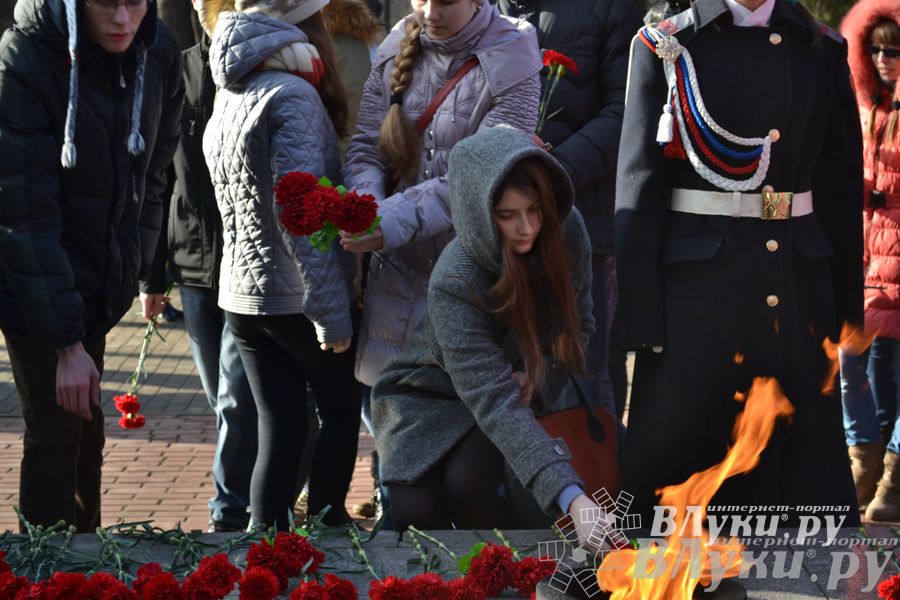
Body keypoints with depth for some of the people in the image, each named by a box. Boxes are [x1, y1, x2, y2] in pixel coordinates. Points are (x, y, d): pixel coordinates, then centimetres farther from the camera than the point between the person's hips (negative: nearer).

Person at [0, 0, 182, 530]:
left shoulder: (159, 54, -7)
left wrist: (144, 266, 2)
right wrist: (66, 341, -26)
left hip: (99, 281, 6)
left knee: (87, 427, 15)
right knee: (57, 431, -6)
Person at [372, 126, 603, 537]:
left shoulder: (565, 232, -19)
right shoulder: (455, 282, -33)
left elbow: (579, 327, 0)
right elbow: (495, 404, -40)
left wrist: (538, 378, -21)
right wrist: (569, 497, -51)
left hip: (529, 390, 2)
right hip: (431, 395, -2)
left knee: (467, 486, -26)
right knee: (416, 513, -22)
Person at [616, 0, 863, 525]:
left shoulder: (822, 50, 9)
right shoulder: (668, 47, 0)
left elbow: (842, 186, 11)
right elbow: (639, 187, -4)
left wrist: (847, 307, 7)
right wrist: (644, 321, -9)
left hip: (800, 287, 3)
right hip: (698, 283, -3)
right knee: (674, 454, 1)